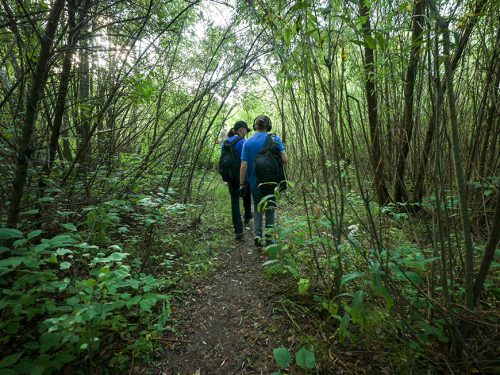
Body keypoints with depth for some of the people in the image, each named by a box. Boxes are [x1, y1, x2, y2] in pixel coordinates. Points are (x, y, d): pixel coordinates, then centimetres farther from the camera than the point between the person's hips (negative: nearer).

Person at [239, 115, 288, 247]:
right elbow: (285, 160, -15)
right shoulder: (275, 138, -8)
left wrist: (242, 184, -3)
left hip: (254, 182, 1)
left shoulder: (248, 142, -5)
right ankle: (269, 236, 17)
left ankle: (258, 235, 6)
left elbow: (243, 165, -10)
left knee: (257, 207, 19)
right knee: (270, 208, 17)